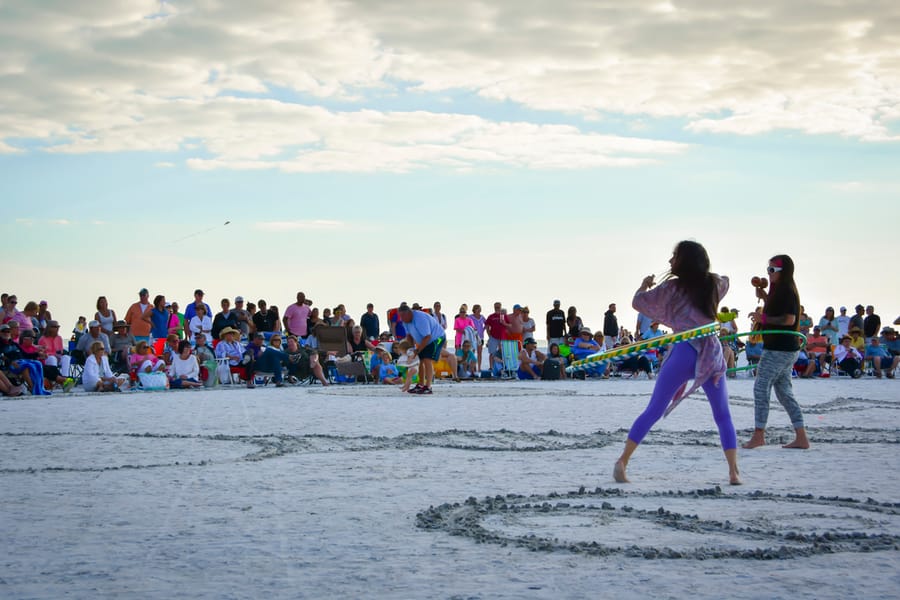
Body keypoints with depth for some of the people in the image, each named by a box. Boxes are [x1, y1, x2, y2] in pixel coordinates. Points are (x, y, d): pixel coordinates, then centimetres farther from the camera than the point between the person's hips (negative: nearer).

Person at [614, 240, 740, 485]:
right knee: (723, 417, 12)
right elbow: (725, 280, 36)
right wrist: (700, 272, 33)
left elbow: (639, 302, 6)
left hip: (685, 351, -2)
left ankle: (622, 462, 5)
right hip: (712, 352, 2)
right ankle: (734, 472, 2)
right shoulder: (714, 284, 12)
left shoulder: (673, 287, 2)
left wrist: (644, 285, 25)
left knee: (653, 411, 4)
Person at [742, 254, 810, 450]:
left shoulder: (787, 291, -14)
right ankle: (801, 438, 8)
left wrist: (763, 318, -19)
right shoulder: (780, 290, 17)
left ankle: (758, 435, -4)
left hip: (779, 349, -10)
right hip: (785, 349, 10)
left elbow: (789, 319, -23)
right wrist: (764, 297, 13)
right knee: (784, 391, 10)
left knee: (761, 388, -6)